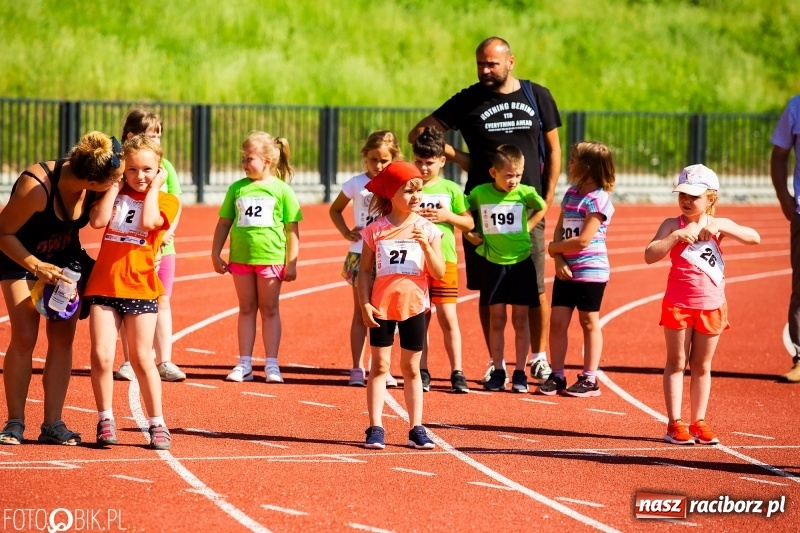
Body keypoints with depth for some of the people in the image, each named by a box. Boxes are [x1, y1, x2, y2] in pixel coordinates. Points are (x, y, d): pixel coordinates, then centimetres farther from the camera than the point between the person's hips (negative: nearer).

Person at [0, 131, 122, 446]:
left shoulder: (98, 185, -19)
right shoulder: (36, 187, -33)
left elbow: (99, 220, -33)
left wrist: (113, 189, -39)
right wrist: (36, 267, -28)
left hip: (65, 258, 5)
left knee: (62, 338, -3)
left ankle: (53, 424, -1)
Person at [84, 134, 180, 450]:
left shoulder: (166, 200, 4)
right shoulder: (117, 193, 11)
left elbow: (148, 222, -17)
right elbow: (101, 220, -7)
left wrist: (154, 187, -6)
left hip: (140, 288, -2)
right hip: (104, 285, 2)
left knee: (142, 359, 1)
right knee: (101, 356, -6)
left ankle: (157, 424, 11)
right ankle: (105, 420, 7)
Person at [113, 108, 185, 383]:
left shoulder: (164, 166, 6)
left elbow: (176, 204, 7)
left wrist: (168, 231, -9)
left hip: (162, 246, 3)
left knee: (162, 302, 6)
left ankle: (164, 362, 10)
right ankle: (129, 362, 11)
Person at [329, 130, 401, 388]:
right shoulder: (356, 184, -1)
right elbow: (335, 210, 13)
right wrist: (346, 232, -1)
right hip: (361, 256, 0)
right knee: (361, 313, 5)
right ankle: (357, 369, 8)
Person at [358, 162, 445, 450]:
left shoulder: (427, 229, -1)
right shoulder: (376, 231, -1)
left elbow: (439, 273, -5)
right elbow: (365, 271, 2)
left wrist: (426, 246, -19)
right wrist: (365, 304, -8)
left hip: (413, 306, 1)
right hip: (381, 307, -1)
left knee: (411, 368, 7)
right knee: (380, 365, 0)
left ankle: (416, 428, 10)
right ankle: (375, 428, 0)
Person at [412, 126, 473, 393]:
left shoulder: (451, 189, 4)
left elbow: (469, 223, 7)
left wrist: (447, 216, -9)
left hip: (444, 259, -1)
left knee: (448, 317, -3)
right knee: (420, 317, 6)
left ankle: (457, 373, 1)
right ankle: (422, 372, 12)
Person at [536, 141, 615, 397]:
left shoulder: (598, 199, -14)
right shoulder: (571, 193, 10)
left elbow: (583, 240, -19)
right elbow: (559, 229, 6)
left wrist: (554, 248, -6)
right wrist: (559, 260, -8)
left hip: (591, 271, -7)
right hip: (566, 270, 7)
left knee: (589, 323, 3)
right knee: (557, 321, 3)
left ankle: (589, 379, 9)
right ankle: (557, 376, 9)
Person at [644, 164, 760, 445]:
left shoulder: (719, 225, 1)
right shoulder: (673, 225, -5)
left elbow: (754, 238, -12)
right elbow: (650, 256, -17)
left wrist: (720, 228, -21)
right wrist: (676, 236, -25)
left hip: (711, 306, 2)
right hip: (678, 305, -2)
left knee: (702, 365, 10)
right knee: (677, 363, 3)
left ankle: (698, 422, 16)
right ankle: (675, 424, 4)